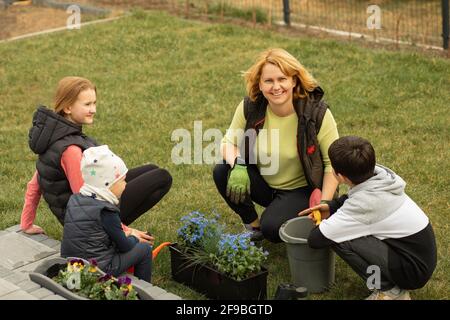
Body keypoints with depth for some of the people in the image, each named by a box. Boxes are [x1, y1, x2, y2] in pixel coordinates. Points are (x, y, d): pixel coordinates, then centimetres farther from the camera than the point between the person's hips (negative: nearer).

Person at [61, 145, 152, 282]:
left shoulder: (74, 200, 3)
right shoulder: (106, 212, -20)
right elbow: (124, 246, -11)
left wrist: (123, 234, 13)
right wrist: (133, 237, 11)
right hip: (98, 269, -8)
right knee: (144, 249, 6)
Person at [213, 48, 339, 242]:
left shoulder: (317, 113, -21)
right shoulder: (250, 107, -13)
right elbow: (229, 141, -3)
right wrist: (237, 165, -26)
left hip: (301, 190, -4)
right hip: (263, 185, 4)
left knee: (272, 227, -28)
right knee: (221, 172, -19)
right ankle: (252, 225, 3)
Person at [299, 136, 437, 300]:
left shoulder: (364, 204, -28)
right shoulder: (379, 173, -8)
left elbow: (315, 239, -24)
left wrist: (327, 223, -2)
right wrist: (331, 207, 4)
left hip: (414, 270, -8)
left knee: (340, 239, -19)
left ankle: (389, 290, -6)